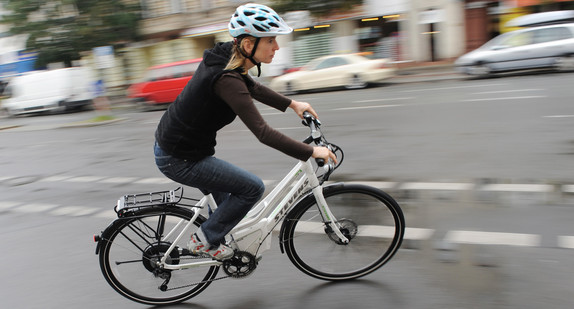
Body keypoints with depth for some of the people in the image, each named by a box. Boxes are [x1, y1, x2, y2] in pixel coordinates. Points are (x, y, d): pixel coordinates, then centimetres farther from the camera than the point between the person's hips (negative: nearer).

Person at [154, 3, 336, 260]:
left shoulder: (225, 56, -1)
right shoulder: (227, 79, -29)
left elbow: (253, 88, 19)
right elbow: (263, 133, -31)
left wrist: (292, 104, 17)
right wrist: (311, 152, -24)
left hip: (171, 144, 9)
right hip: (179, 160, -9)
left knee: (224, 201, 24)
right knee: (253, 188, -5)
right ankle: (204, 240, 9)